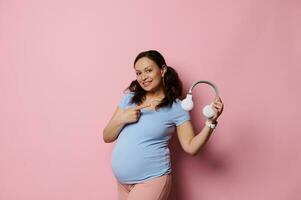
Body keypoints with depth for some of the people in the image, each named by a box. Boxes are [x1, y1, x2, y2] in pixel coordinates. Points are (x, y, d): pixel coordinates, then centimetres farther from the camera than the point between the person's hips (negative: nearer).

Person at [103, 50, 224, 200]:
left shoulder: (176, 108, -7)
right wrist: (122, 119, -14)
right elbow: (107, 137, 4)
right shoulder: (129, 97, 4)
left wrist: (211, 121, -22)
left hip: (151, 180, -5)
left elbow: (191, 147, -11)